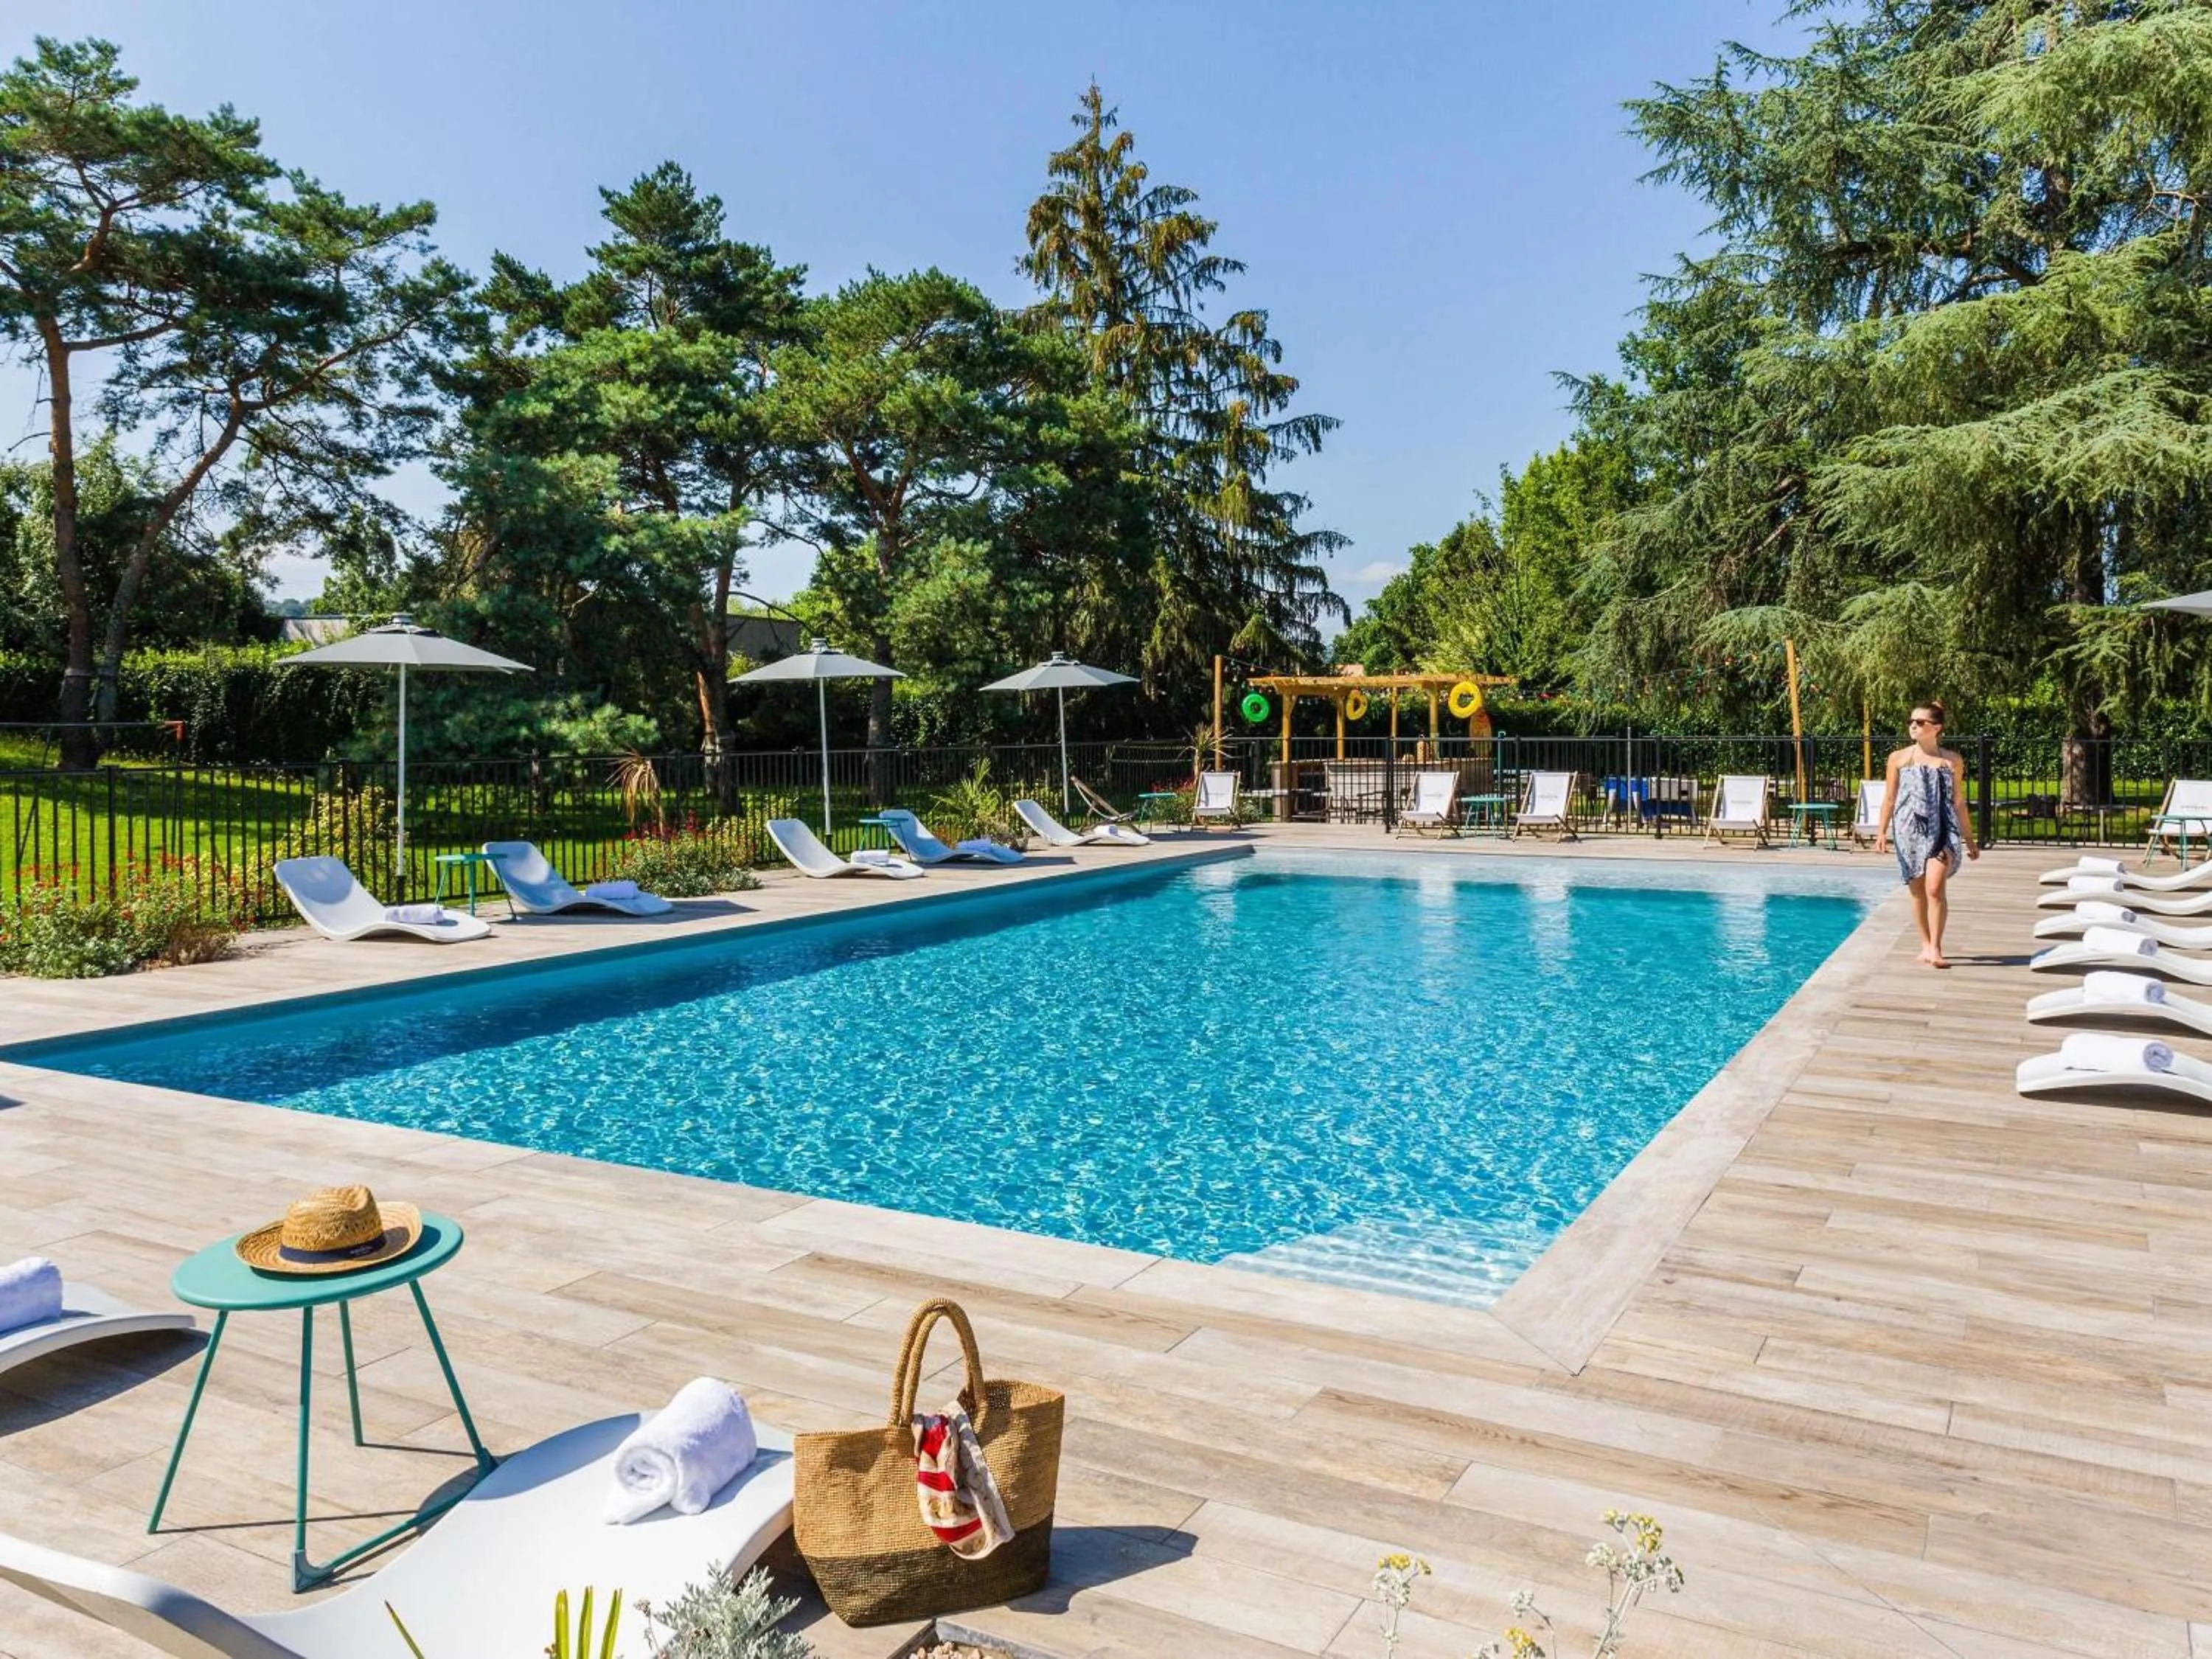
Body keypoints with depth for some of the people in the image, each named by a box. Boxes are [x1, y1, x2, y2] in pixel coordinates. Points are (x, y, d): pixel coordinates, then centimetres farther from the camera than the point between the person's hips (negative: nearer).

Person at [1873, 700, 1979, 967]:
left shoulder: (1953, 760, 6)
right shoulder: (1898, 759, 5)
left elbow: (1959, 802, 12)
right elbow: (1889, 799, 6)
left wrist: (1970, 840, 13)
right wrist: (1882, 831, -3)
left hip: (1942, 830, -1)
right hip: (1910, 830, 2)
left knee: (1935, 888, -15)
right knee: (1918, 891, 9)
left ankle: (1935, 949, -11)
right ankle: (1926, 945, 23)